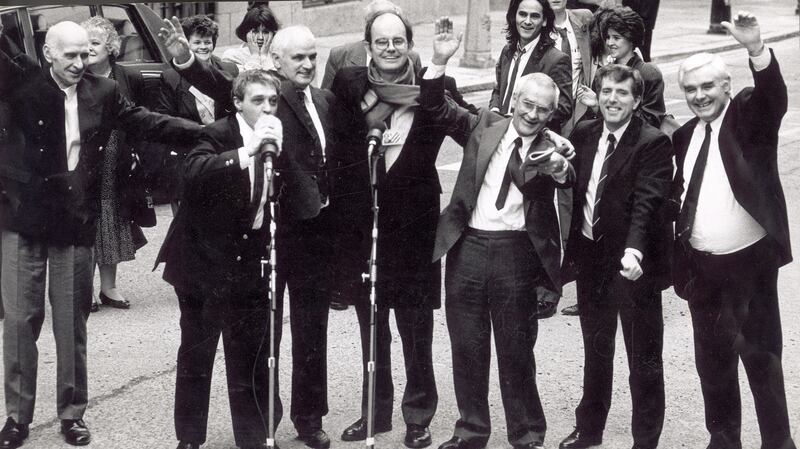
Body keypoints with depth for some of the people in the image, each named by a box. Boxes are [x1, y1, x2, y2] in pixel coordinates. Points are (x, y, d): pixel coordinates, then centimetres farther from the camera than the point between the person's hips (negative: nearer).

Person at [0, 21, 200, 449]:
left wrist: (207, 131, -4)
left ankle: (72, 411, 21)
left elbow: (144, 121, 3)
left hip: (75, 224, 1)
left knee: (71, 322, 9)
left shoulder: (102, 92, 3)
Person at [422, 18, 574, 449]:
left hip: (515, 251, -2)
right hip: (467, 246, 3)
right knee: (466, 345, 12)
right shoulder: (485, 126, 7)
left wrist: (561, 170, -44)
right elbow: (436, 107, 3)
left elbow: (565, 178, -20)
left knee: (516, 349, 6)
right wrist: (440, 62, -12)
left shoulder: (550, 147, -1)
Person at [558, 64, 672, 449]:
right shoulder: (583, 134, 4)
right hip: (591, 258, 6)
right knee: (595, 351, 22)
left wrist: (634, 251, -37)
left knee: (643, 360, 5)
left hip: (632, 264, -6)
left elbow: (646, 202, -24)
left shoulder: (653, 143, -14)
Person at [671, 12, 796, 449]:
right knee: (711, 359, 13)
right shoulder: (684, 135, 9)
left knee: (761, 356, 1)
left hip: (749, 261, -5)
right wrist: (677, 258, 7)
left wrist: (755, 48, -44)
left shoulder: (750, 115, -5)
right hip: (700, 265, 5)